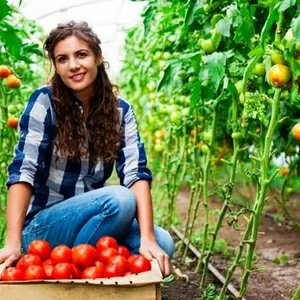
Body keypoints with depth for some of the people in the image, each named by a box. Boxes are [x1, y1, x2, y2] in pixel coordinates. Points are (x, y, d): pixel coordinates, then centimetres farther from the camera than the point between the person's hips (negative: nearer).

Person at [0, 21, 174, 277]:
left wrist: (147, 239, -26)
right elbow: (23, 171, -19)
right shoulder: (44, 102, -12)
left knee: (162, 243, -19)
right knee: (120, 199, -29)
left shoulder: (120, 110, -1)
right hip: (41, 226, -4)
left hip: (91, 217, 4)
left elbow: (136, 173, -12)